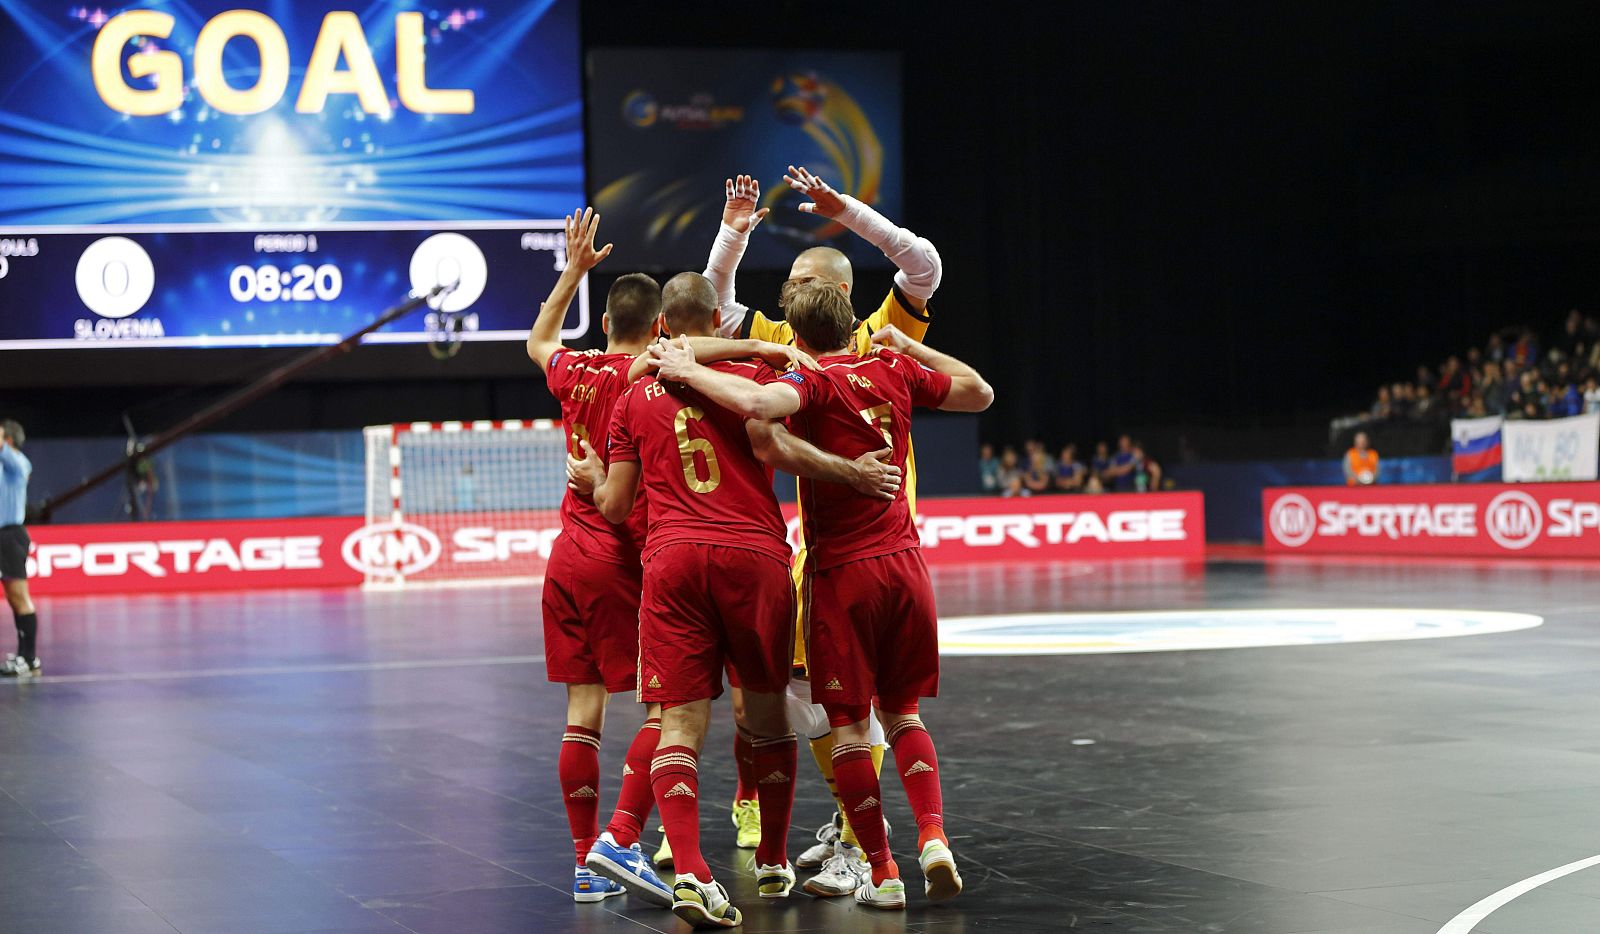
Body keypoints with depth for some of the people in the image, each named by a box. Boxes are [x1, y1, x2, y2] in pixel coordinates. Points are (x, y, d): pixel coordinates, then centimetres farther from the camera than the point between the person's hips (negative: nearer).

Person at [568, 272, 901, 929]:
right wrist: (851, 471, -5)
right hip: (755, 554, -1)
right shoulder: (753, 374, 9)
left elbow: (615, 506, 16)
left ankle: (689, 874, -22)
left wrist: (593, 479, 37)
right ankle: (773, 864, 26)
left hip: (671, 558, 1)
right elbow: (768, 442, -12)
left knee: (680, 721, -4)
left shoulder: (635, 400, 15)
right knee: (767, 713, 15)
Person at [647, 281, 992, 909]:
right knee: (902, 711, 17)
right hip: (904, 561, 5)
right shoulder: (894, 371, 6)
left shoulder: (813, 382, -10)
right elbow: (980, 393, 21)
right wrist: (911, 346, 27)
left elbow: (756, 402, -33)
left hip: (842, 570, -5)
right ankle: (933, 837, -2)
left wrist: (687, 371, -19)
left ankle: (881, 873, 2)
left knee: (848, 724, 4)